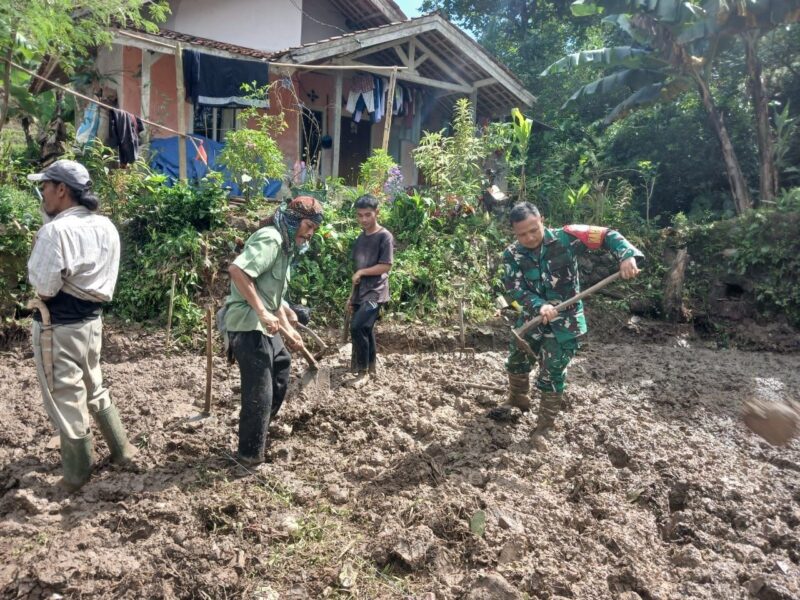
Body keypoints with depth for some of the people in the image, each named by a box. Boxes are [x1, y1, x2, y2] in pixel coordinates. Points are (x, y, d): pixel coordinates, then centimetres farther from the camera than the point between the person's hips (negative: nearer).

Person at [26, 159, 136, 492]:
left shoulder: (56, 230, -21)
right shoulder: (105, 227, 4)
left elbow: (43, 286, -19)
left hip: (58, 327, -8)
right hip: (91, 320, 8)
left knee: (65, 399, 6)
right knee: (94, 388, 23)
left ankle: (77, 476, 21)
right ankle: (122, 449, 34)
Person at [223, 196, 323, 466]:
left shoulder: (286, 246, 17)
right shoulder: (270, 239, -15)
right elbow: (237, 270, -28)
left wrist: (288, 329, 18)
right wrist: (262, 312, -27)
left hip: (265, 327, 11)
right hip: (249, 326, -11)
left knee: (280, 376, 24)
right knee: (259, 394, -4)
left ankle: (260, 432, 42)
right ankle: (251, 456, 13)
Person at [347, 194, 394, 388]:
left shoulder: (384, 236, -8)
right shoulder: (360, 239, 14)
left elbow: (386, 266, -14)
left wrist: (361, 272, -8)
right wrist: (352, 295, 14)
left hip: (375, 292, -8)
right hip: (361, 293, 8)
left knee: (356, 327, -18)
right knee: (365, 329, 12)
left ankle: (363, 372, -6)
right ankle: (371, 366, 27)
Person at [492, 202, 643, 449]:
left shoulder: (565, 238, -18)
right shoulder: (512, 255, -11)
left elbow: (607, 236, -17)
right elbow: (515, 290, -20)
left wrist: (626, 255, -35)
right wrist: (539, 306, -37)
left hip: (564, 322, -4)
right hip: (531, 318, 4)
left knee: (552, 376, 0)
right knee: (516, 362, 22)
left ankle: (543, 428, 19)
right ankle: (518, 399, 52)